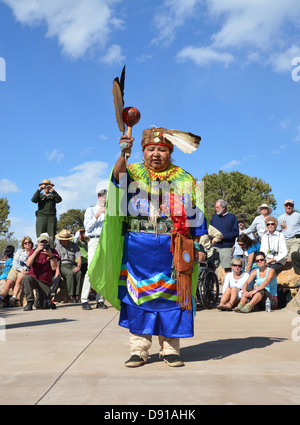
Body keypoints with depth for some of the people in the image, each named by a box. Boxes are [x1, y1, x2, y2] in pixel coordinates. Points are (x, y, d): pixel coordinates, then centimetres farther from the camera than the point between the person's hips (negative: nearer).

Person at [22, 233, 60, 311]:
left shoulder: (53, 251, 1)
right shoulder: (33, 251, 2)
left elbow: (54, 268, -11)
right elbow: (28, 264, -16)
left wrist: (50, 255, -22)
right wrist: (36, 251, -24)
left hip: (45, 282, 0)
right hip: (33, 278, 0)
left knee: (43, 306, -9)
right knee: (26, 278, -37)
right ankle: (30, 302, -24)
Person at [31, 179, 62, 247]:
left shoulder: (53, 195, 17)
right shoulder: (40, 195, 17)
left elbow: (59, 200, -3)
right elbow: (33, 200, -2)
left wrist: (53, 191, -10)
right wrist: (39, 190, -7)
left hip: (52, 218, 0)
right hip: (41, 217, 0)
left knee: (51, 238, -5)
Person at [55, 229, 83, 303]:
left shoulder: (74, 245, 13)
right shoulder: (57, 246, 5)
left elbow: (78, 257, 5)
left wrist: (78, 266, -14)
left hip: (72, 265, 3)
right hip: (62, 266, -3)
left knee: (79, 273, -29)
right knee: (70, 273, -33)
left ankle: (77, 295, -30)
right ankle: (71, 296, -31)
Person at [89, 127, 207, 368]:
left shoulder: (185, 180, 10)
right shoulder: (134, 173, 7)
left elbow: (195, 215, 10)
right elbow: (119, 176, -18)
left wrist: (199, 246, 6)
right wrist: (124, 154, -36)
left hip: (173, 250, 1)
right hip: (137, 248, 0)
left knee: (171, 296, 4)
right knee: (138, 294, 3)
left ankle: (171, 348, 18)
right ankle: (139, 349, 15)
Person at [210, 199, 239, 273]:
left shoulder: (232, 217, 0)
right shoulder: (214, 217, 15)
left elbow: (236, 233, -6)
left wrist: (223, 236, -14)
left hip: (227, 247, -4)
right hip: (215, 247, 4)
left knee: (227, 269, -5)